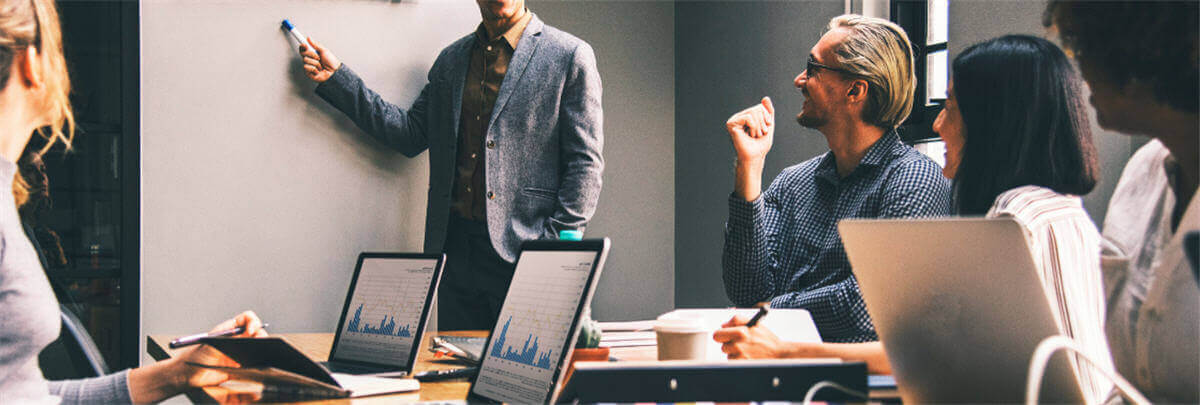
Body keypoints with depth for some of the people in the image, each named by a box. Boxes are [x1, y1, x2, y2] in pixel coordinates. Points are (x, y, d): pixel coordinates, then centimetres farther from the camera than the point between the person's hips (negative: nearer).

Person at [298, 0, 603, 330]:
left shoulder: (570, 56, -2)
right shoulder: (450, 61, 16)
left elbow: (585, 163, -4)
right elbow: (410, 134, 14)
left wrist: (557, 248, -13)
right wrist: (335, 78, 11)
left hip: (522, 251, -5)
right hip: (455, 249, 5)